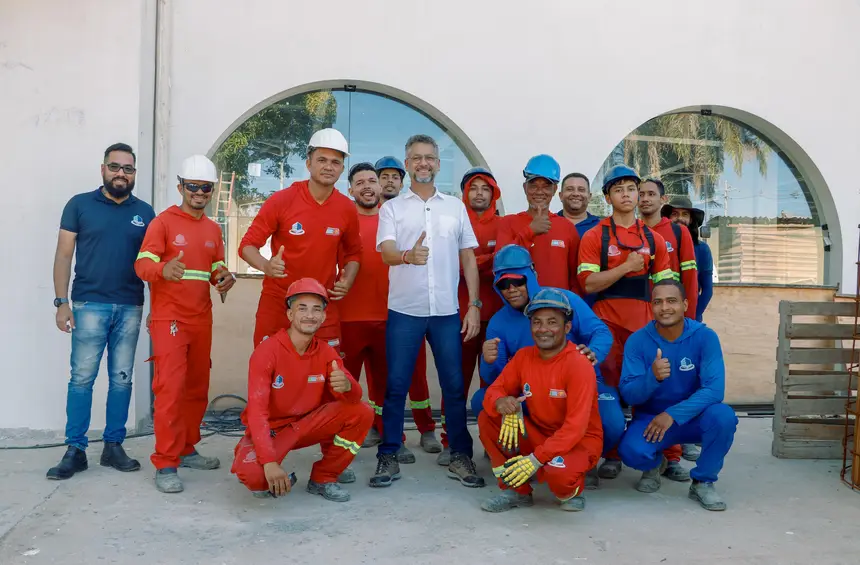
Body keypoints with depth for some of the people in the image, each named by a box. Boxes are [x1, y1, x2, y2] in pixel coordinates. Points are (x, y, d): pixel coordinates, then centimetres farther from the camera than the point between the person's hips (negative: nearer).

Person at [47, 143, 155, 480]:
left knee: (121, 379, 6)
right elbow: (64, 255, 3)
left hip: (130, 308, 2)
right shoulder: (80, 205, 4)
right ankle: (75, 450, 7)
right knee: (82, 377, -1)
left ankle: (113, 446, 15)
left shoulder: (145, 212, 10)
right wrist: (61, 301, -6)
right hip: (89, 305, -2)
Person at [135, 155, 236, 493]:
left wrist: (225, 278, -4)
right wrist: (163, 269, -36)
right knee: (170, 388, -11)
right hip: (169, 318, -7)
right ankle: (165, 464, -5)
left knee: (197, 387, 12)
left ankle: (186, 449, 26)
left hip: (202, 320, 7)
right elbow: (142, 264, -13)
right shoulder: (163, 222, -5)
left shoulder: (213, 230, 13)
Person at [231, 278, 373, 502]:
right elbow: (257, 410, -26)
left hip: (306, 425, 5)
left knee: (362, 412, -16)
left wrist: (346, 385, -41)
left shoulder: (326, 353, -6)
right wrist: (269, 462, -36)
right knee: (251, 474, -35)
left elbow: (354, 398, -14)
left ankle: (323, 479, 2)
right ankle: (273, 480, 5)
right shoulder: (267, 351, -20)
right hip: (269, 429, -4)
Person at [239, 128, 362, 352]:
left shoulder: (347, 209, -1)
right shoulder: (281, 200, -11)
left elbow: (353, 252, 14)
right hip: (277, 303, -2)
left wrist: (347, 280, -4)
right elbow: (248, 244, -6)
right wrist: (266, 266, -27)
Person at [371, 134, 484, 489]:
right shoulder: (392, 208, 5)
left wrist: (474, 305, 4)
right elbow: (386, 253, -10)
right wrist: (407, 256, -33)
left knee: (454, 385, 5)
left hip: (448, 311, 2)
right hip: (404, 310, -1)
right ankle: (388, 457, 14)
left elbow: (469, 259, 12)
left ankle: (460, 457, 18)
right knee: (396, 385, 3)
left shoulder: (456, 207, 12)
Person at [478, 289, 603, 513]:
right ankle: (517, 490, 0)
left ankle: (571, 491, 3)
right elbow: (495, 390, -1)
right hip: (539, 434, 6)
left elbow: (575, 427, -26)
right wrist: (502, 403, -27)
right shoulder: (524, 356, -3)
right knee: (487, 418, -14)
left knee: (559, 473, -38)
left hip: (579, 441, -5)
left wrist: (536, 459, -33)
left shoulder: (579, 365, -21)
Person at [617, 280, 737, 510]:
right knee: (631, 450, -31)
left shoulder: (705, 337, -14)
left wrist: (673, 414, -31)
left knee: (723, 416, -32)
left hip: (693, 417, 1)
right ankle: (654, 464, 11)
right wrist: (652, 377, -37)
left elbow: (714, 389, -23)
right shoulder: (637, 341, -12)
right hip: (650, 419, 0)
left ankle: (703, 482, -5)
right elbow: (628, 394, -16)